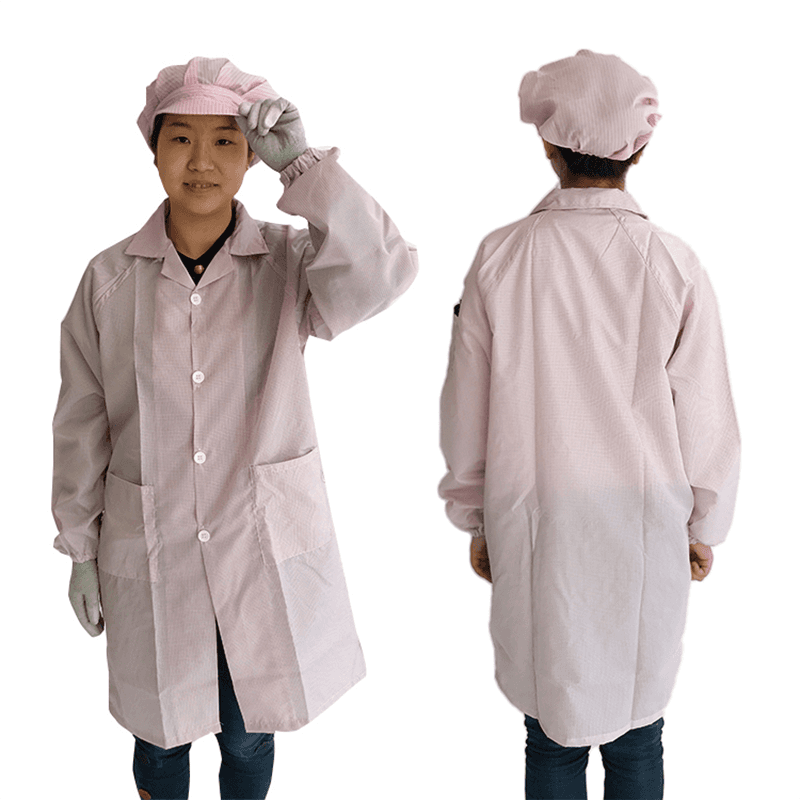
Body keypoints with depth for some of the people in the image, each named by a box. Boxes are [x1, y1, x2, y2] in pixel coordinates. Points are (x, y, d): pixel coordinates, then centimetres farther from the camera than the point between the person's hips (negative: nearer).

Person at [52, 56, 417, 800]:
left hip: (265, 548, 0)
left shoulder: (288, 261, -7)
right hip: (151, 554, 1)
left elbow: (382, 273, -28)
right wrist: (80, 550, 6)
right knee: (161, 735, 18)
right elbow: (81, 426, 2)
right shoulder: (110, 278, -4)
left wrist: (302, 165, -24)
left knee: (248, 735, 18)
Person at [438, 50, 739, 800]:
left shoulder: (500, 258, -8)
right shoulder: (673, 265, -10)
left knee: (552, 732, 13)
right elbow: (705, 420, -3)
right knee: (636, 731, 15)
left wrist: (476, 520, 12)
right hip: (645, 527, 0)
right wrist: (704, 526, 13)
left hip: (535, 527, 0)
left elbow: (464, 410, -1)